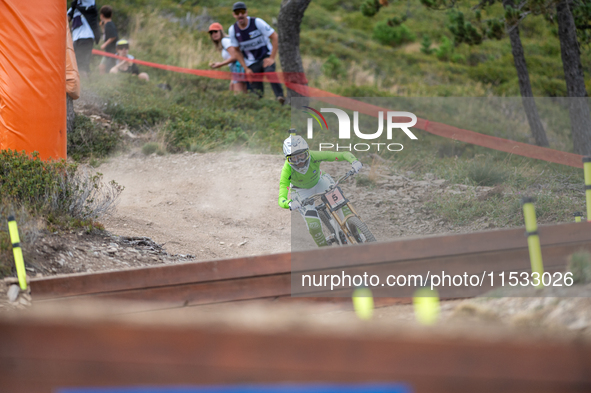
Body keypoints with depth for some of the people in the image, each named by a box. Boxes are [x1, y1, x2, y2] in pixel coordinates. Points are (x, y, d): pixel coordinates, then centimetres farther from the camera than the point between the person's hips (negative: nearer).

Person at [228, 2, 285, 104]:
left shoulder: (257, 22, -15)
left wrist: (272, 58, -17)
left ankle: (280, 97, -43)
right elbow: (237, 51, 6)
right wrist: (246, 68, -2)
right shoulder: (233, 30, -5)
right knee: (257, 91, -6)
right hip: (251, 63, 3)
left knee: (270, 72, -35)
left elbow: (275, 37, -13)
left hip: (265, 57, -3)